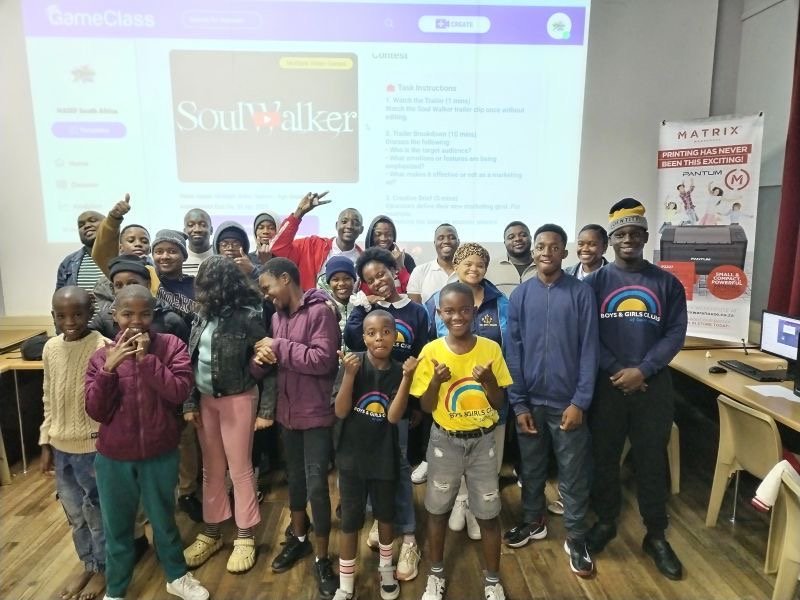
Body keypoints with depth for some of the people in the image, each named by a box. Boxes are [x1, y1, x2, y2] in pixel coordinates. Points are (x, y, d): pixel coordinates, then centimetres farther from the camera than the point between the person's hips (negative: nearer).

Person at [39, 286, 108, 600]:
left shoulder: (103, 347, -19)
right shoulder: (50, 348, 0)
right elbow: (48, 400, 9)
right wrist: (46, 443, 11)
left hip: (92, 446, -6)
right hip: (61, 446, 6)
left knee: (96, 511, 11)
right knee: (74, 512, 20)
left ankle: (103, 568, 33)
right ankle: (88, 565, 41)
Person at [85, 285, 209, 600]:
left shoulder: (171, 346, -10)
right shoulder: (102, 356, -5)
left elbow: (179, 392, -20)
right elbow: (95, 411, -9)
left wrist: (147, 359, -25)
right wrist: (109, 368, -21)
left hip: (160, 455, -1)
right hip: (114, 458, 1)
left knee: (164, 520, 18)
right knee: (116, 527, 18)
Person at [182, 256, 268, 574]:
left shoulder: (248, 315, -16)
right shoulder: (203, 315, 4)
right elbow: (192, 360, 8)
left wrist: (266, 409, -14)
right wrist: (190, 401, 5)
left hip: (238, 400, -6)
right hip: (205, 400, 6)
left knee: (240, 469, 5)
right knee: (211, 469, 16)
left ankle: (245, 538, 22)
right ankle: (210, 533, 32)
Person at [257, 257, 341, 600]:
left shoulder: (320, 311, -15)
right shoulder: (278, 315, 7)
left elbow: (323, 359, -25)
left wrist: (279, 347, -19)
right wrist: (265, 357, -8)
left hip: (316, 413, -7)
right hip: (288, 411, 7)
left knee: (316, 485, -1)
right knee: (294, 476, 20)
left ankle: (322, 559, 18)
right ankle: (298, 538, 41)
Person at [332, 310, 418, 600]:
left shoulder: (398, 371, -8)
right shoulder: (353, 363, -13)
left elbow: (394, 416, -18)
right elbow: (340, 411, -17)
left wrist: (407, 377, -27)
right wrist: (349, 374, -30)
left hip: (384, 457, 2)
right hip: (352, 456, -2)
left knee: (385, 516, 20)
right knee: (350, 521, 9)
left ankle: (386, 570, 45)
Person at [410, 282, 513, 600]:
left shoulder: (491, 349, -9)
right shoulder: (431, 351, -11)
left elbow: (499, 402, -2)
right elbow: (426, 406, -6)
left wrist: (488, 380, -22)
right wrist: (436, 381, -25)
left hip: (482, 440, 1)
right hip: (445, 441, 0)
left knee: (488, 513, 12)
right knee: (438, 508, 15)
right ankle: (436, 573, 38)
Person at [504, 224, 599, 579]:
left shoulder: (581, 293, -5)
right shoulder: (520, 295, -1)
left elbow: (589, 350, -6)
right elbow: (513, 351, -1)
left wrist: (580, 402, -11)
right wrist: (518, 403, -4)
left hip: (568, 401, -2)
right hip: (531, 401, 2)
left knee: (573, 475, 10)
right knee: (531, 468, 17)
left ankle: (575, 539, 28)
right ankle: (533, 522, 38)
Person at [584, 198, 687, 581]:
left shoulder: (666, 283, 3)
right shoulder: (595, 282, 1)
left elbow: (676, 333, -2)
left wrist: (642, 370, -12)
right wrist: (615, 369, -13)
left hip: (653, 385, 1)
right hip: (606, 384, 0)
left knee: (651, 460, 10)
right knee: (604, 456, 10)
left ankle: (656, 535, 26)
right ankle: (605, 521, 30)